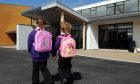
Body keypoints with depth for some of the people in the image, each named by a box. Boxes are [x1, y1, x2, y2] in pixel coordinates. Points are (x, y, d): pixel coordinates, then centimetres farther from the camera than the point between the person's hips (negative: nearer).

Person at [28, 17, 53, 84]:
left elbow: (29, 45, -4)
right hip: (44, 55, 2)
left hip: (36, 55, -2)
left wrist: (31, 52, 15)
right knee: (44, 69, 16)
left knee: (35, 70, 16)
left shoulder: (32, 33, -9)